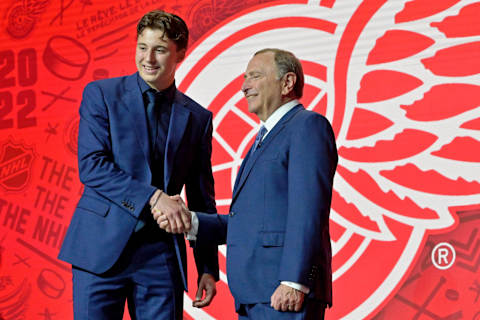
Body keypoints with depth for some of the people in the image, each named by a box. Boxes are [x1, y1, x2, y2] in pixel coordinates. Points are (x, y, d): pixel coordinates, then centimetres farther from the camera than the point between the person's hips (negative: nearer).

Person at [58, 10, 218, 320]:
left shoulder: (198, 118, 11)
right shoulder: (101, 94, 3)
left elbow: (203, 199, 13)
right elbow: (90, 165, -9)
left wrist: (208, 268, 9)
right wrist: (152, 197, -18)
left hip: (162, 256, 2)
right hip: (102, 247, -2)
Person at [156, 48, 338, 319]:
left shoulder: (308, 126, -5)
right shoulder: (265, 138, 25)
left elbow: (308, 211, -16)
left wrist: (294, 282, -22)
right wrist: (190, 221, 7)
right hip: (253, 297, 9)